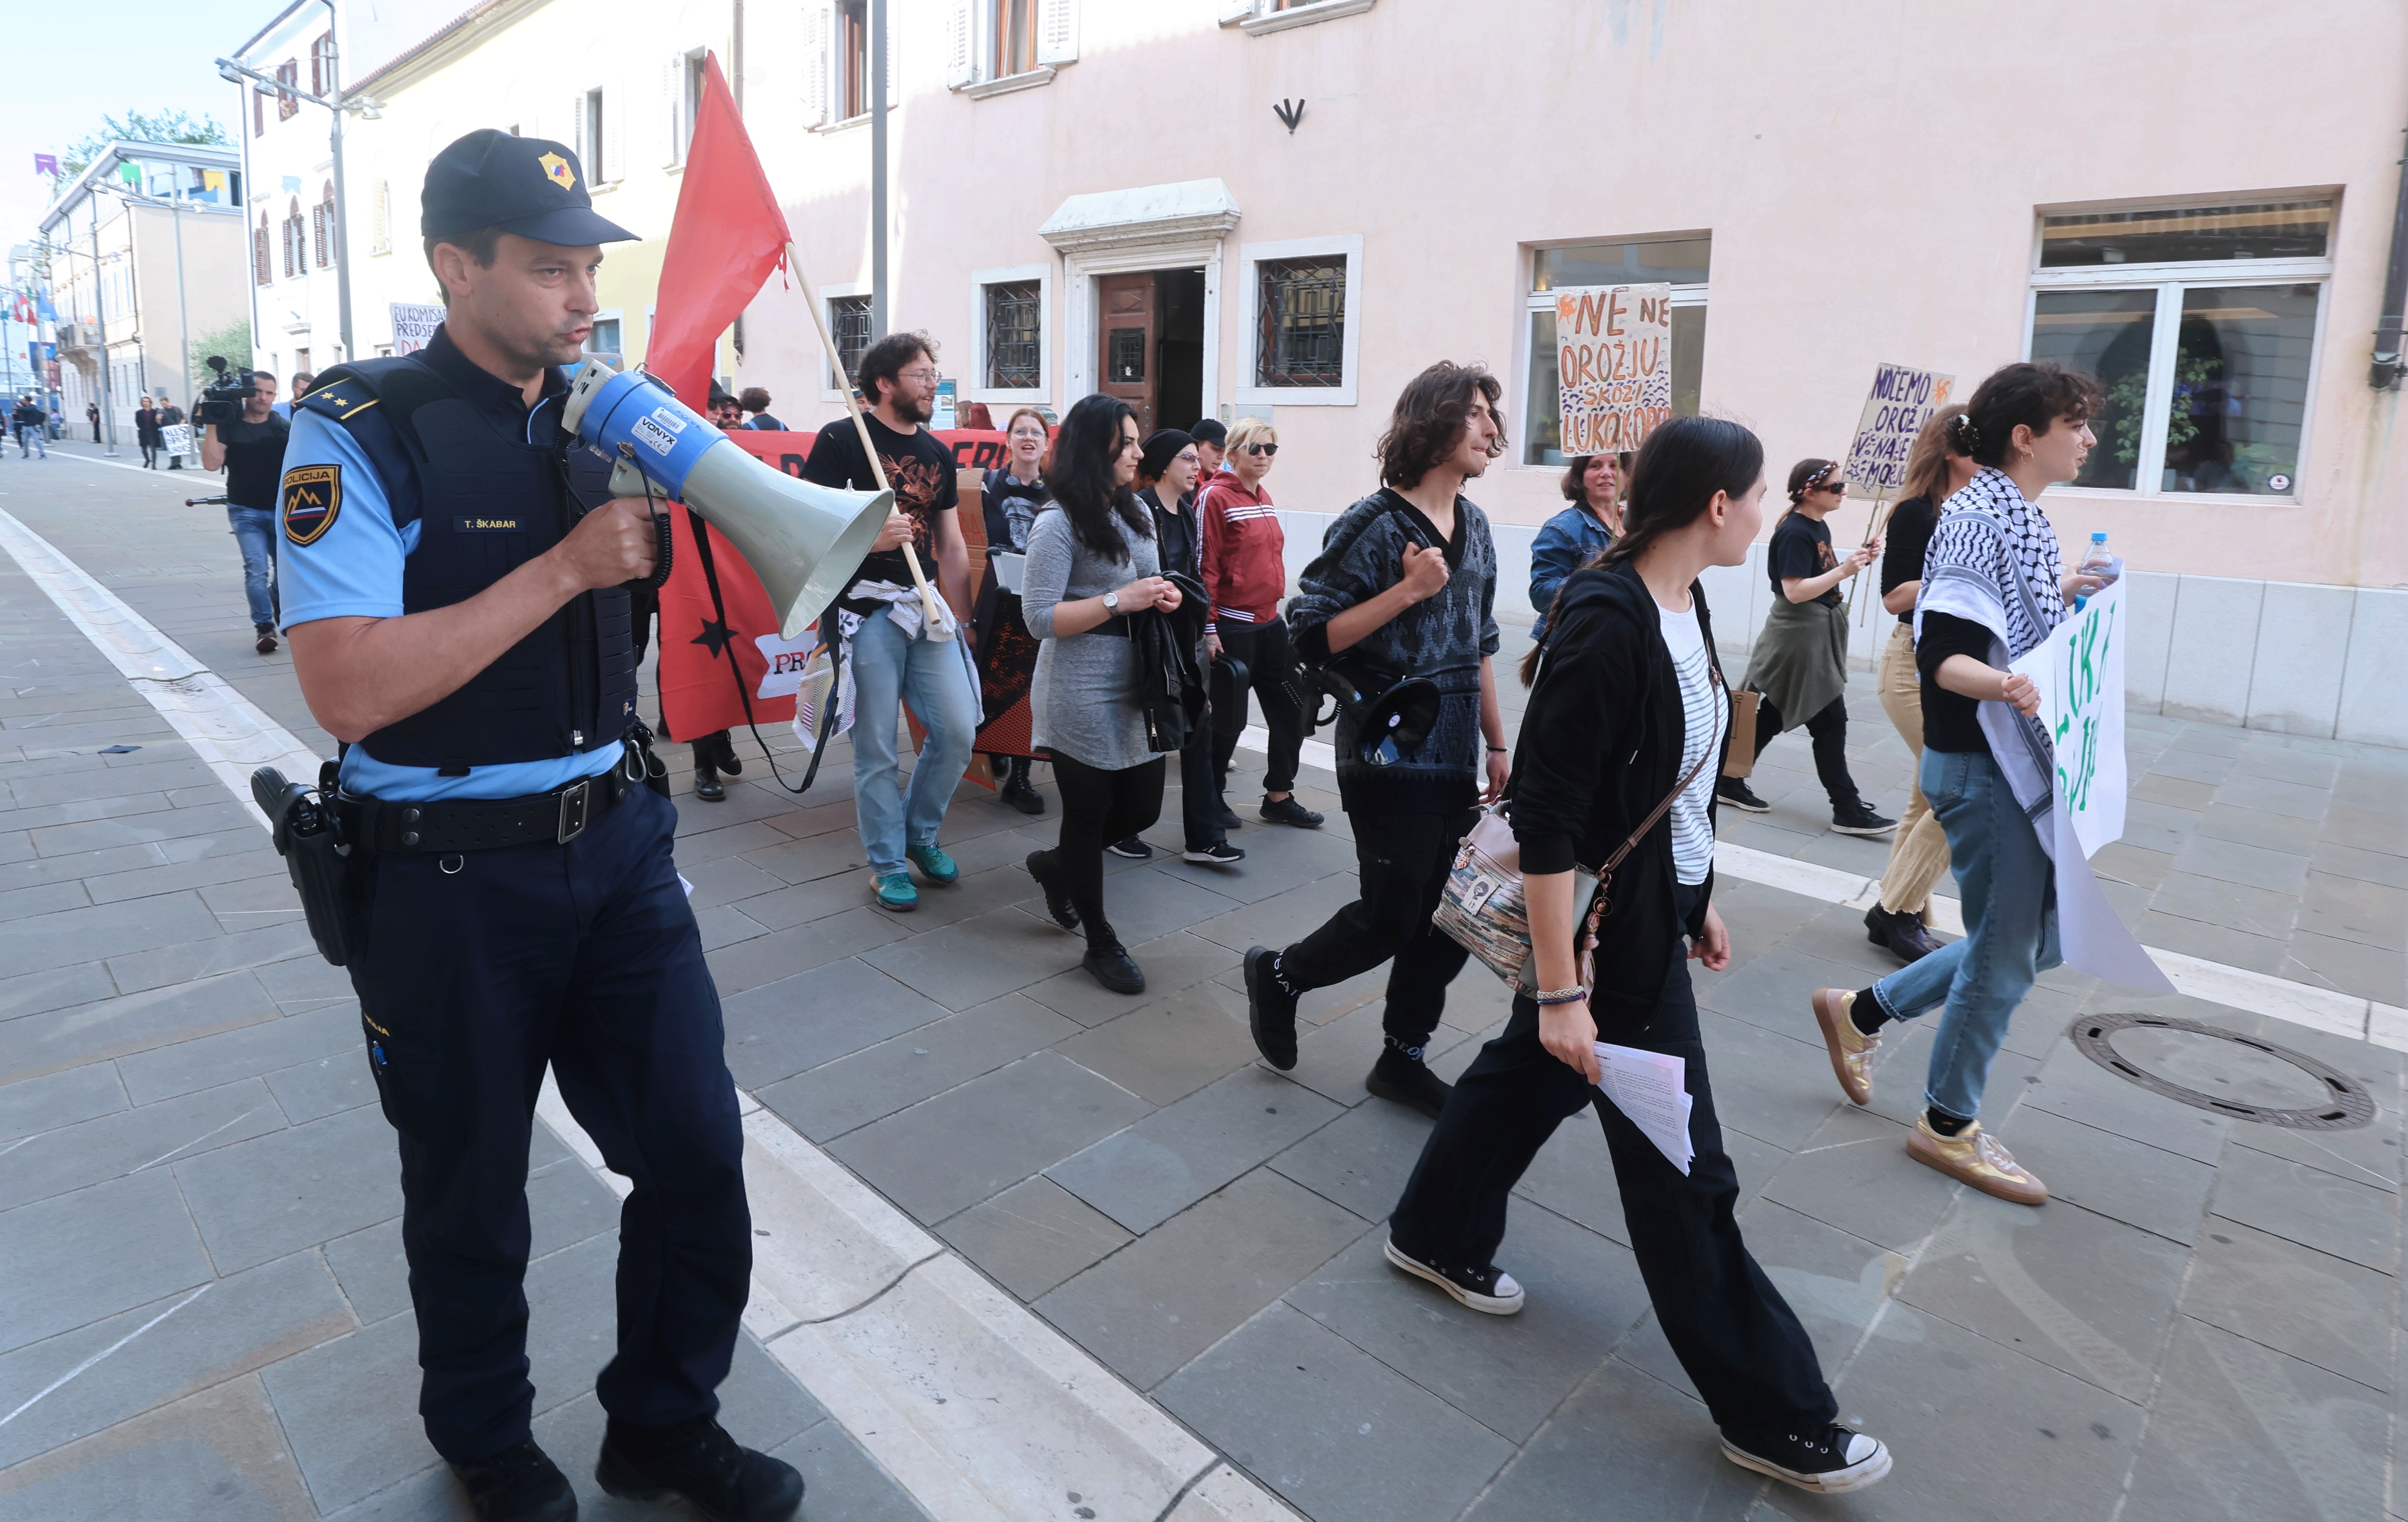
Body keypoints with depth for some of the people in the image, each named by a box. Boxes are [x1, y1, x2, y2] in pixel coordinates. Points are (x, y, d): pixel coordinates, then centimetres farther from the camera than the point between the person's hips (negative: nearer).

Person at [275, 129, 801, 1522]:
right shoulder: (361, 434, -12)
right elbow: (349, 690, -23)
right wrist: (565, 566, -22)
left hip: (619, 843, 5)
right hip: (452, 878, -4)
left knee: (698, 1152, 7)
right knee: (473, 1197, 15)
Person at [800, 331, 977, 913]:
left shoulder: (938, 454, 14)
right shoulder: (842, 440, -4)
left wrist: (960, 619, 15)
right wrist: (868, 538, -24)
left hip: (927, 607, 6)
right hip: (867, 608, -5)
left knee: (958, 730, 1)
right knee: (877, 747, 0)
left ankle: (920, 832, 25)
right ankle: (888, 863, 16)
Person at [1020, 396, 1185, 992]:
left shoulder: (1137, 512, 9)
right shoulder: (1059, 523, -13)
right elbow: (1039, 618, -17)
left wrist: (1164, 596, -1)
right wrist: (1118, 601, -21)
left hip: (1135, 687, 7)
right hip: (1081, 696, -7)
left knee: (1142, 808, 13)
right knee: (1089, 814, 7)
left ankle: (1057, 864, 41)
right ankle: (1100, 943, 23)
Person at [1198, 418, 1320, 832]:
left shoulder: (1265, 500, 13)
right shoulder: (1216, 497, -11)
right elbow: (1205, 566, -14)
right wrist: (1209, 628, -16)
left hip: (1269, 623, 8)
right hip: (1233, 626, -8)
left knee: (1291, 708, 10)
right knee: (1229, 717, 3)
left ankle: (1279, 797, 23)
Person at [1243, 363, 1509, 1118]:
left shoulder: (1473, 527, 11)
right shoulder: (1373, 525, -13)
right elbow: (1312, 637, -18)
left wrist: (1496, 744, 16)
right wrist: (1409, 589, -25)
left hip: (1456, 762, 7)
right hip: (1391, 762, -7)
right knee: (1390, 920, 0)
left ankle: (1403, 1058, 26)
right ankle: (1279, 975, 27)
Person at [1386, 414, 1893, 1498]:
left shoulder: (1681, 606, 2)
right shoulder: (1605, 625, -26)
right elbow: (1544, 820, -26)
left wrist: (1700, 901, 20)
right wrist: (1562, 989, -24)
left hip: (1657, 903, 9)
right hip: (1609, 922, -9)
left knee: (1530, 1074, 24)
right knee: (1683, 1169, 5)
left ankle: (1436, 1237, 46)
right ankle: (1770, 1414, 23)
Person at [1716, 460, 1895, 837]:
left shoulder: (1819, 527, 11)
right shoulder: (1794, 532, -17)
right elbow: (1795, 591, -22)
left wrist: (1855, 561, 5)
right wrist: (1844, 570, -26)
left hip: (1817, 635, 10)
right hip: (1799, 638, -9)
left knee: (1773, 714, 13)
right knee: (1830, 720, -5)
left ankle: (1730, 782, 20)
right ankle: (1847, 809, 2)